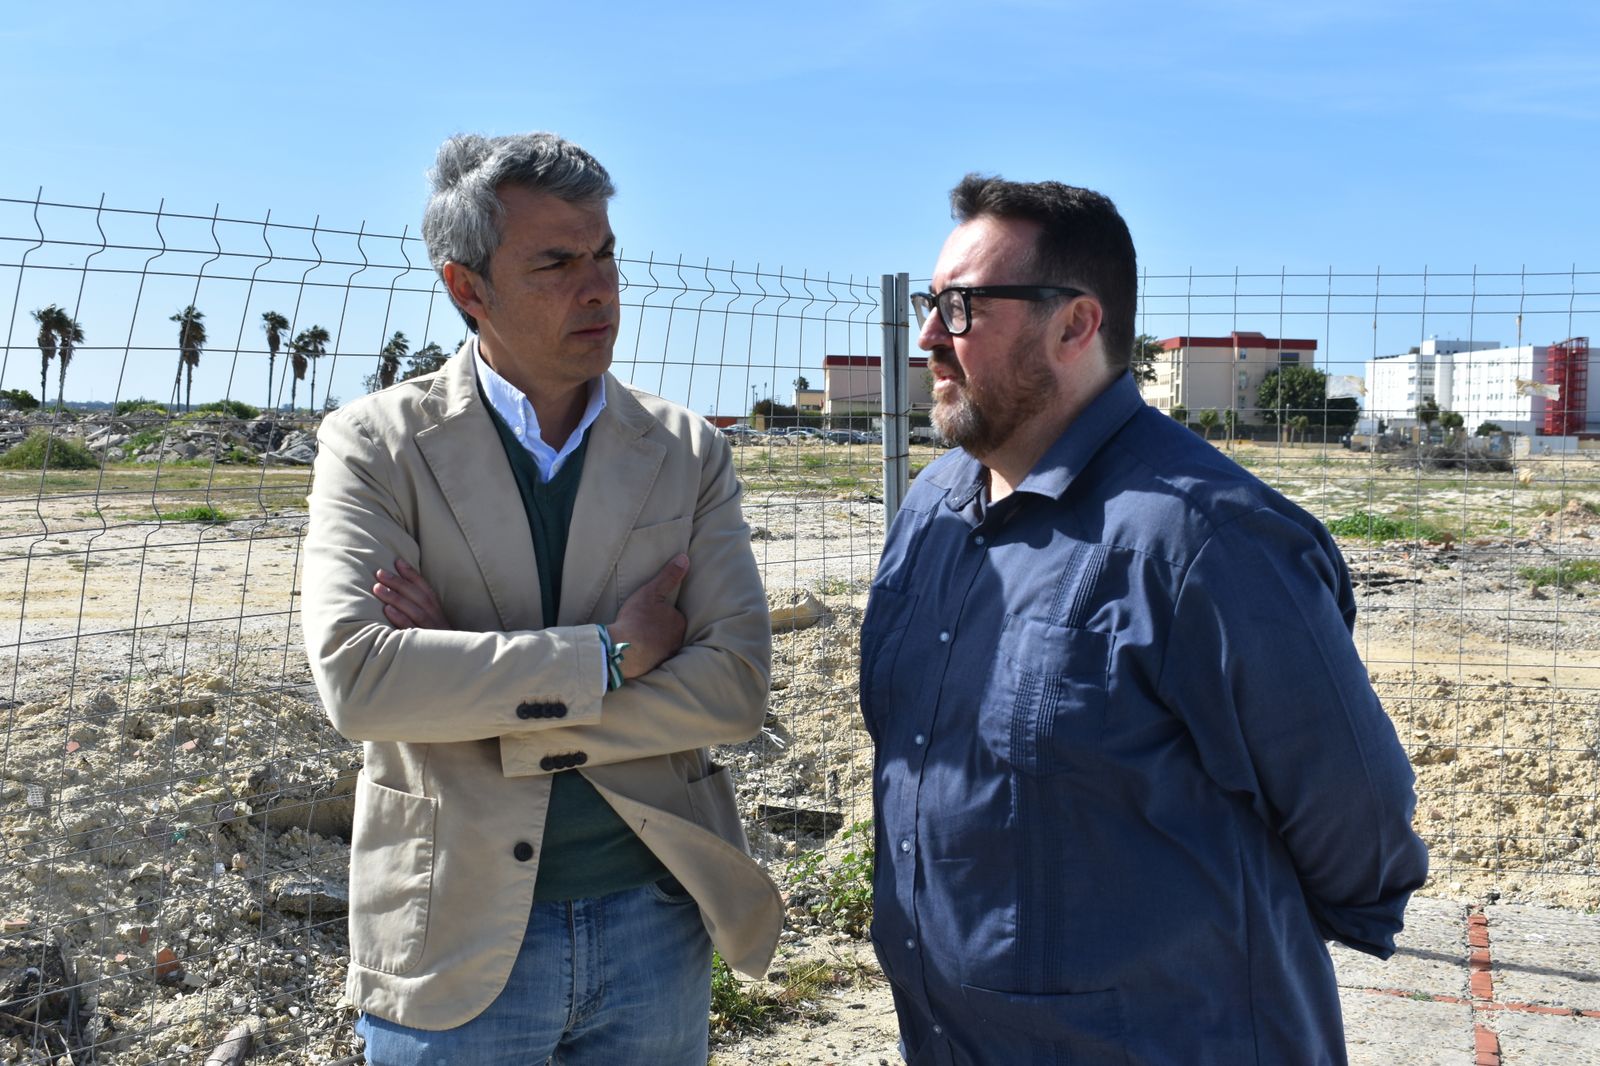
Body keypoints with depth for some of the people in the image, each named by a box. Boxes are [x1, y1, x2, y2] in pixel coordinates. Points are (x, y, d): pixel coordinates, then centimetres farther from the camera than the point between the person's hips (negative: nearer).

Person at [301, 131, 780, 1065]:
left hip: (656, 925, 2)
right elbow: (354, 675, -18)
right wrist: (608, 656, -18)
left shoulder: (689, 453, 0)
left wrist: (482, 718, -15)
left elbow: (737, 684, -8)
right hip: (457, 942, -2)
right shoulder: (377, 446, -5)